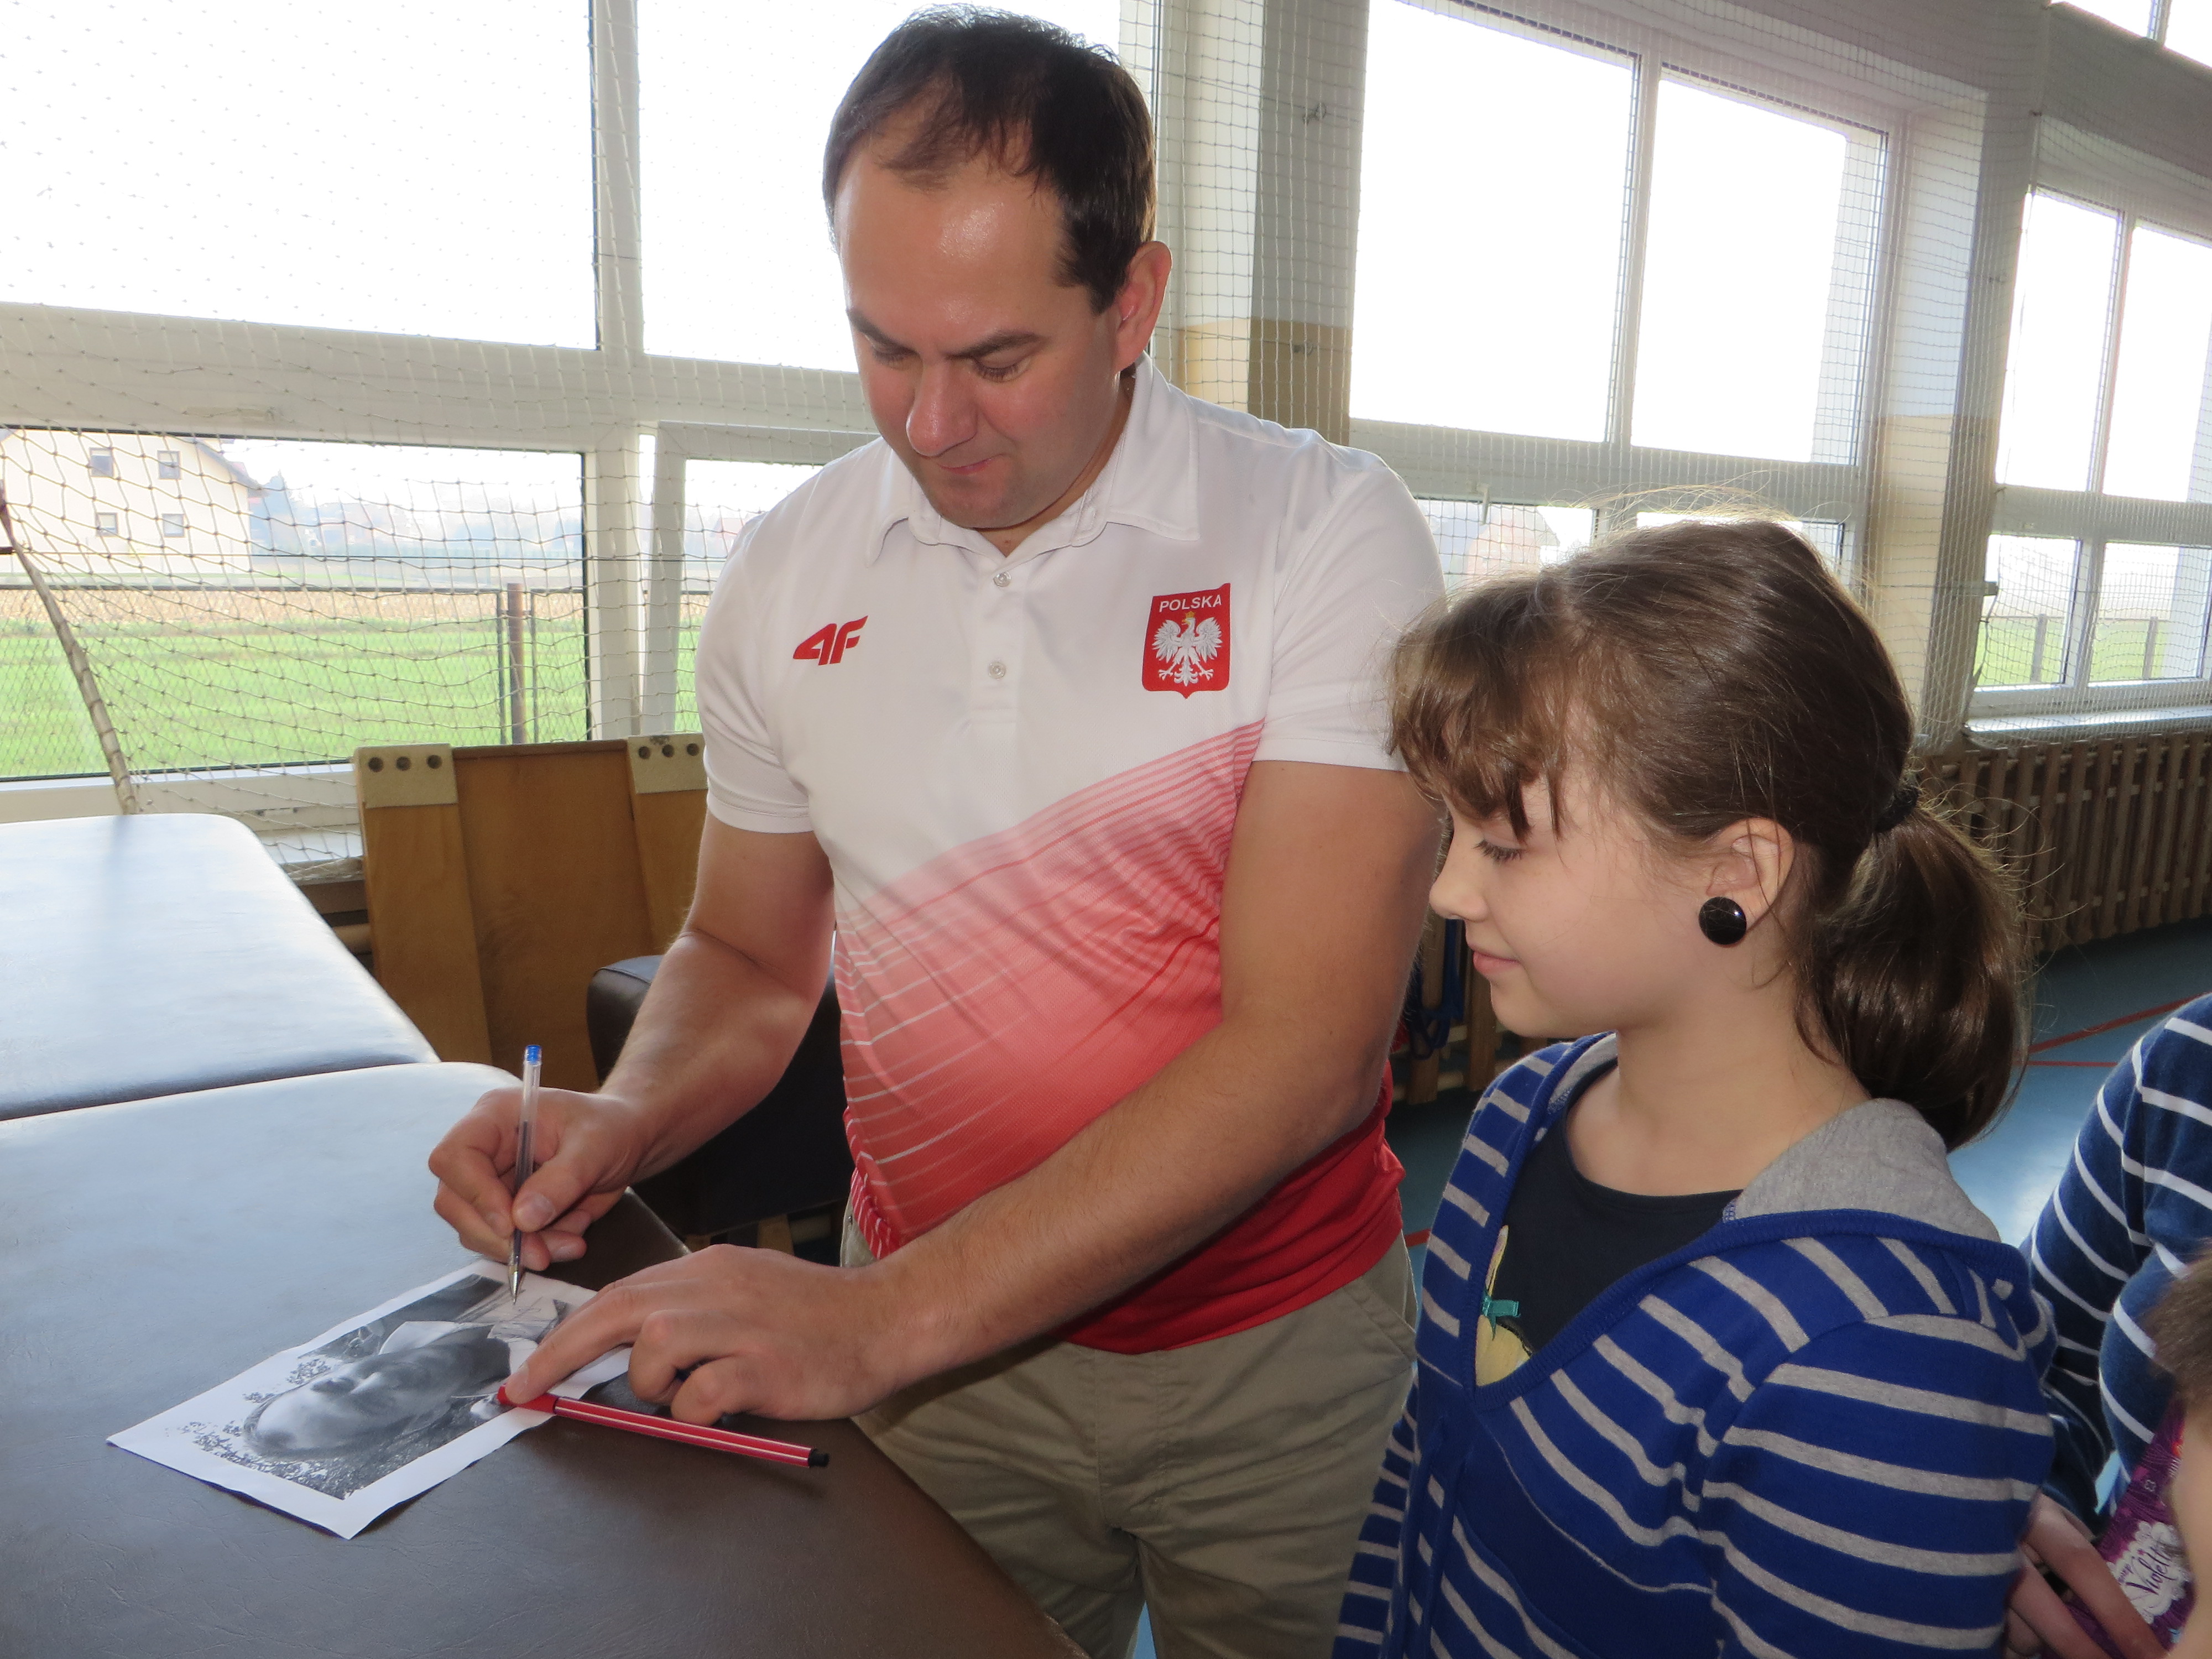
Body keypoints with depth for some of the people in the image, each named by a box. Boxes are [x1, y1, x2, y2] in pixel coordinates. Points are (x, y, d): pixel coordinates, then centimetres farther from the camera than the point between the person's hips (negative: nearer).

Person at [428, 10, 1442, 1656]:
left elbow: (1310, 1047, -23)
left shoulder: (1330, 534, -16)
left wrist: (886, 1315, -27)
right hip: (932, 1347, 2)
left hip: (1277, 1351, -1)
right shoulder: (789, 575, -3)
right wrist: (631, 1120, -13)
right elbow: (752, 954, 9)